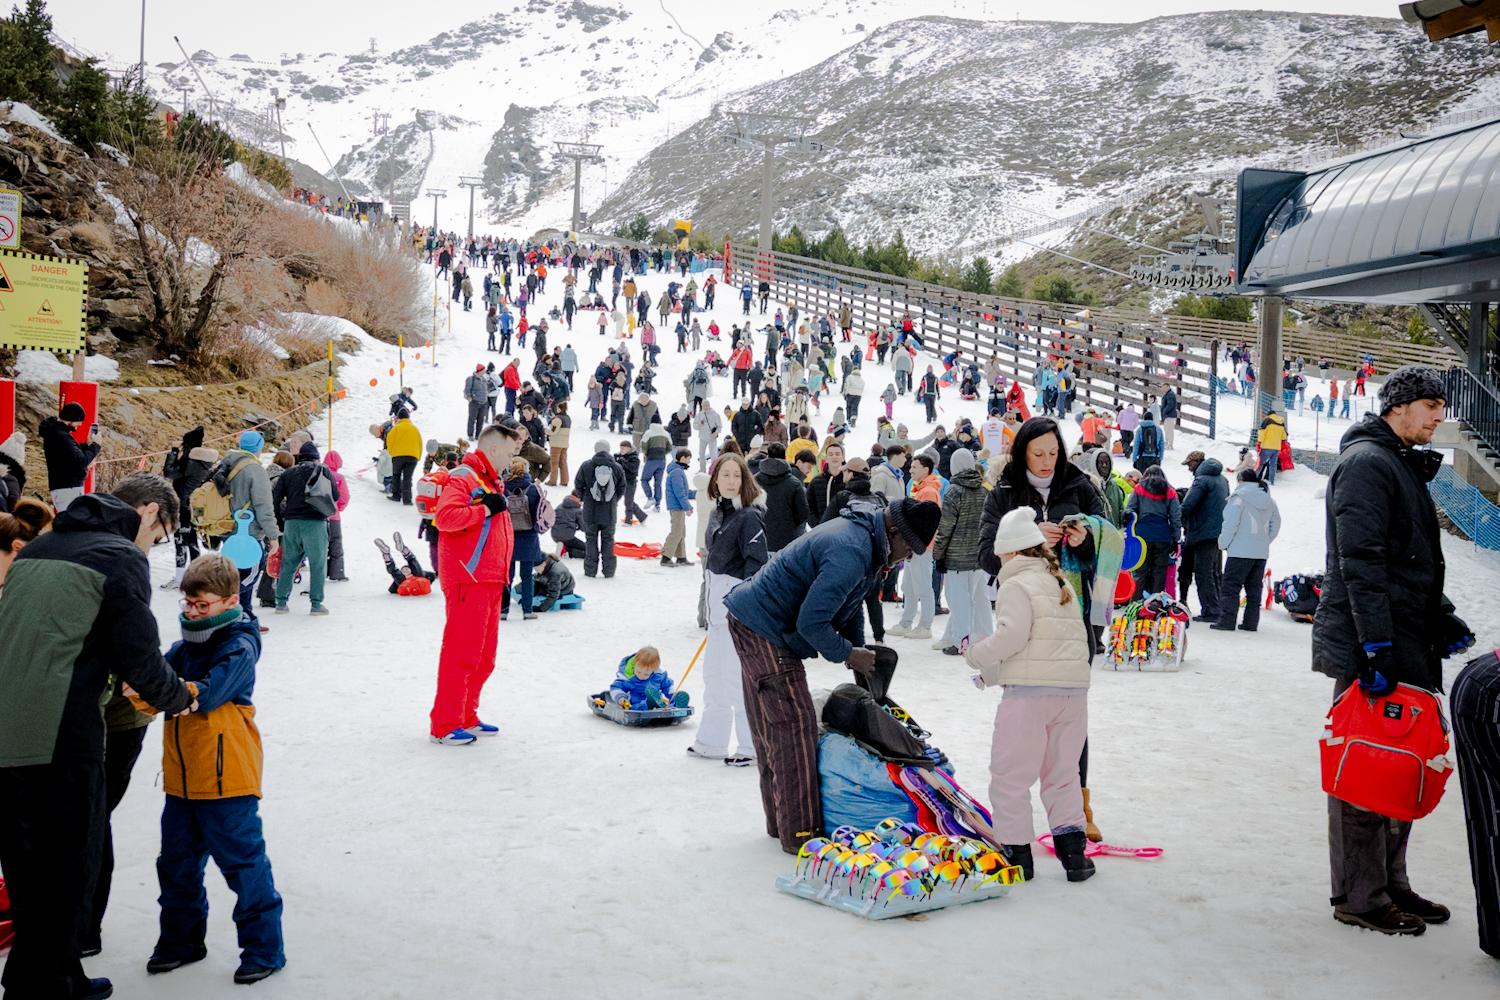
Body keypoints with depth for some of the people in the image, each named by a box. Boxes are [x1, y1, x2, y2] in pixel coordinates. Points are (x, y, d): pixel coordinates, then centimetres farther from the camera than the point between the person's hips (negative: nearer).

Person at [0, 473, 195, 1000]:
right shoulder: (123, 558, -7)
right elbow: (141, 659, -10)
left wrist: (115, 686, 25)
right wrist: (178, 696, 10)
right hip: (60, 736, -8)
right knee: (65, 874, 5)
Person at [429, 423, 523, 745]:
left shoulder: (492, 482, 21)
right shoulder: (462, 478, -9)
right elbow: (445, 517, -26)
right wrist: (486, 509, -20)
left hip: (490, 582, 10)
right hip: (468, 581, -10)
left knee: (483, 656, 14)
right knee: (461, 652, -8)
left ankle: (465, 716, 24)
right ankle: (444, 725, -3)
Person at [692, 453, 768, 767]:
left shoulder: (750, 516, -14)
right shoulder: (717, 513, 12)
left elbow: (756, 564, -18)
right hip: (719, 601, 9)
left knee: (737, 676, -6)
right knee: (714, 674, 15)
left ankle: (752, 746, 5)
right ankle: (711, 741, 25)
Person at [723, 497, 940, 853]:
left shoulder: (861, 532, 8)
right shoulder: (850, 553, -26)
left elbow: (850, 603, 19)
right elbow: (811, 622, -27)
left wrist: (860, 651, 12)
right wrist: (848, 654, -13)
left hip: (753, 623, 11)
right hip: (763, 630, -11)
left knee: (770, 729, 16)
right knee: (795, 725, -9)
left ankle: (781, 823, 25)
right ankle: (800, 834, -3)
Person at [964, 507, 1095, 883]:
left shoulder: (1015, 586, -4)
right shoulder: (1063, 584, 20)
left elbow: (1012, 635, -19)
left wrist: (976, 655, 0)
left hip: (1030, 692, -7)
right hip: (1074, 690, 7)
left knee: (1010, 775, 5)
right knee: (1063, 773, 18)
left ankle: (1016, 852, 8)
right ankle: (1073, 852, 16)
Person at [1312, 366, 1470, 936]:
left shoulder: (1404, 465, 20)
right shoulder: (1366, 462, -12)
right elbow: (1360, 562, -20)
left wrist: (1442, 620, 16)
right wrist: (1377, 646, -24)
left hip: (1405, 648, 10)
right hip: (1367, 649, -10)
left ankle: (1390, 886, 24)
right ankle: (1359, 898, 5)